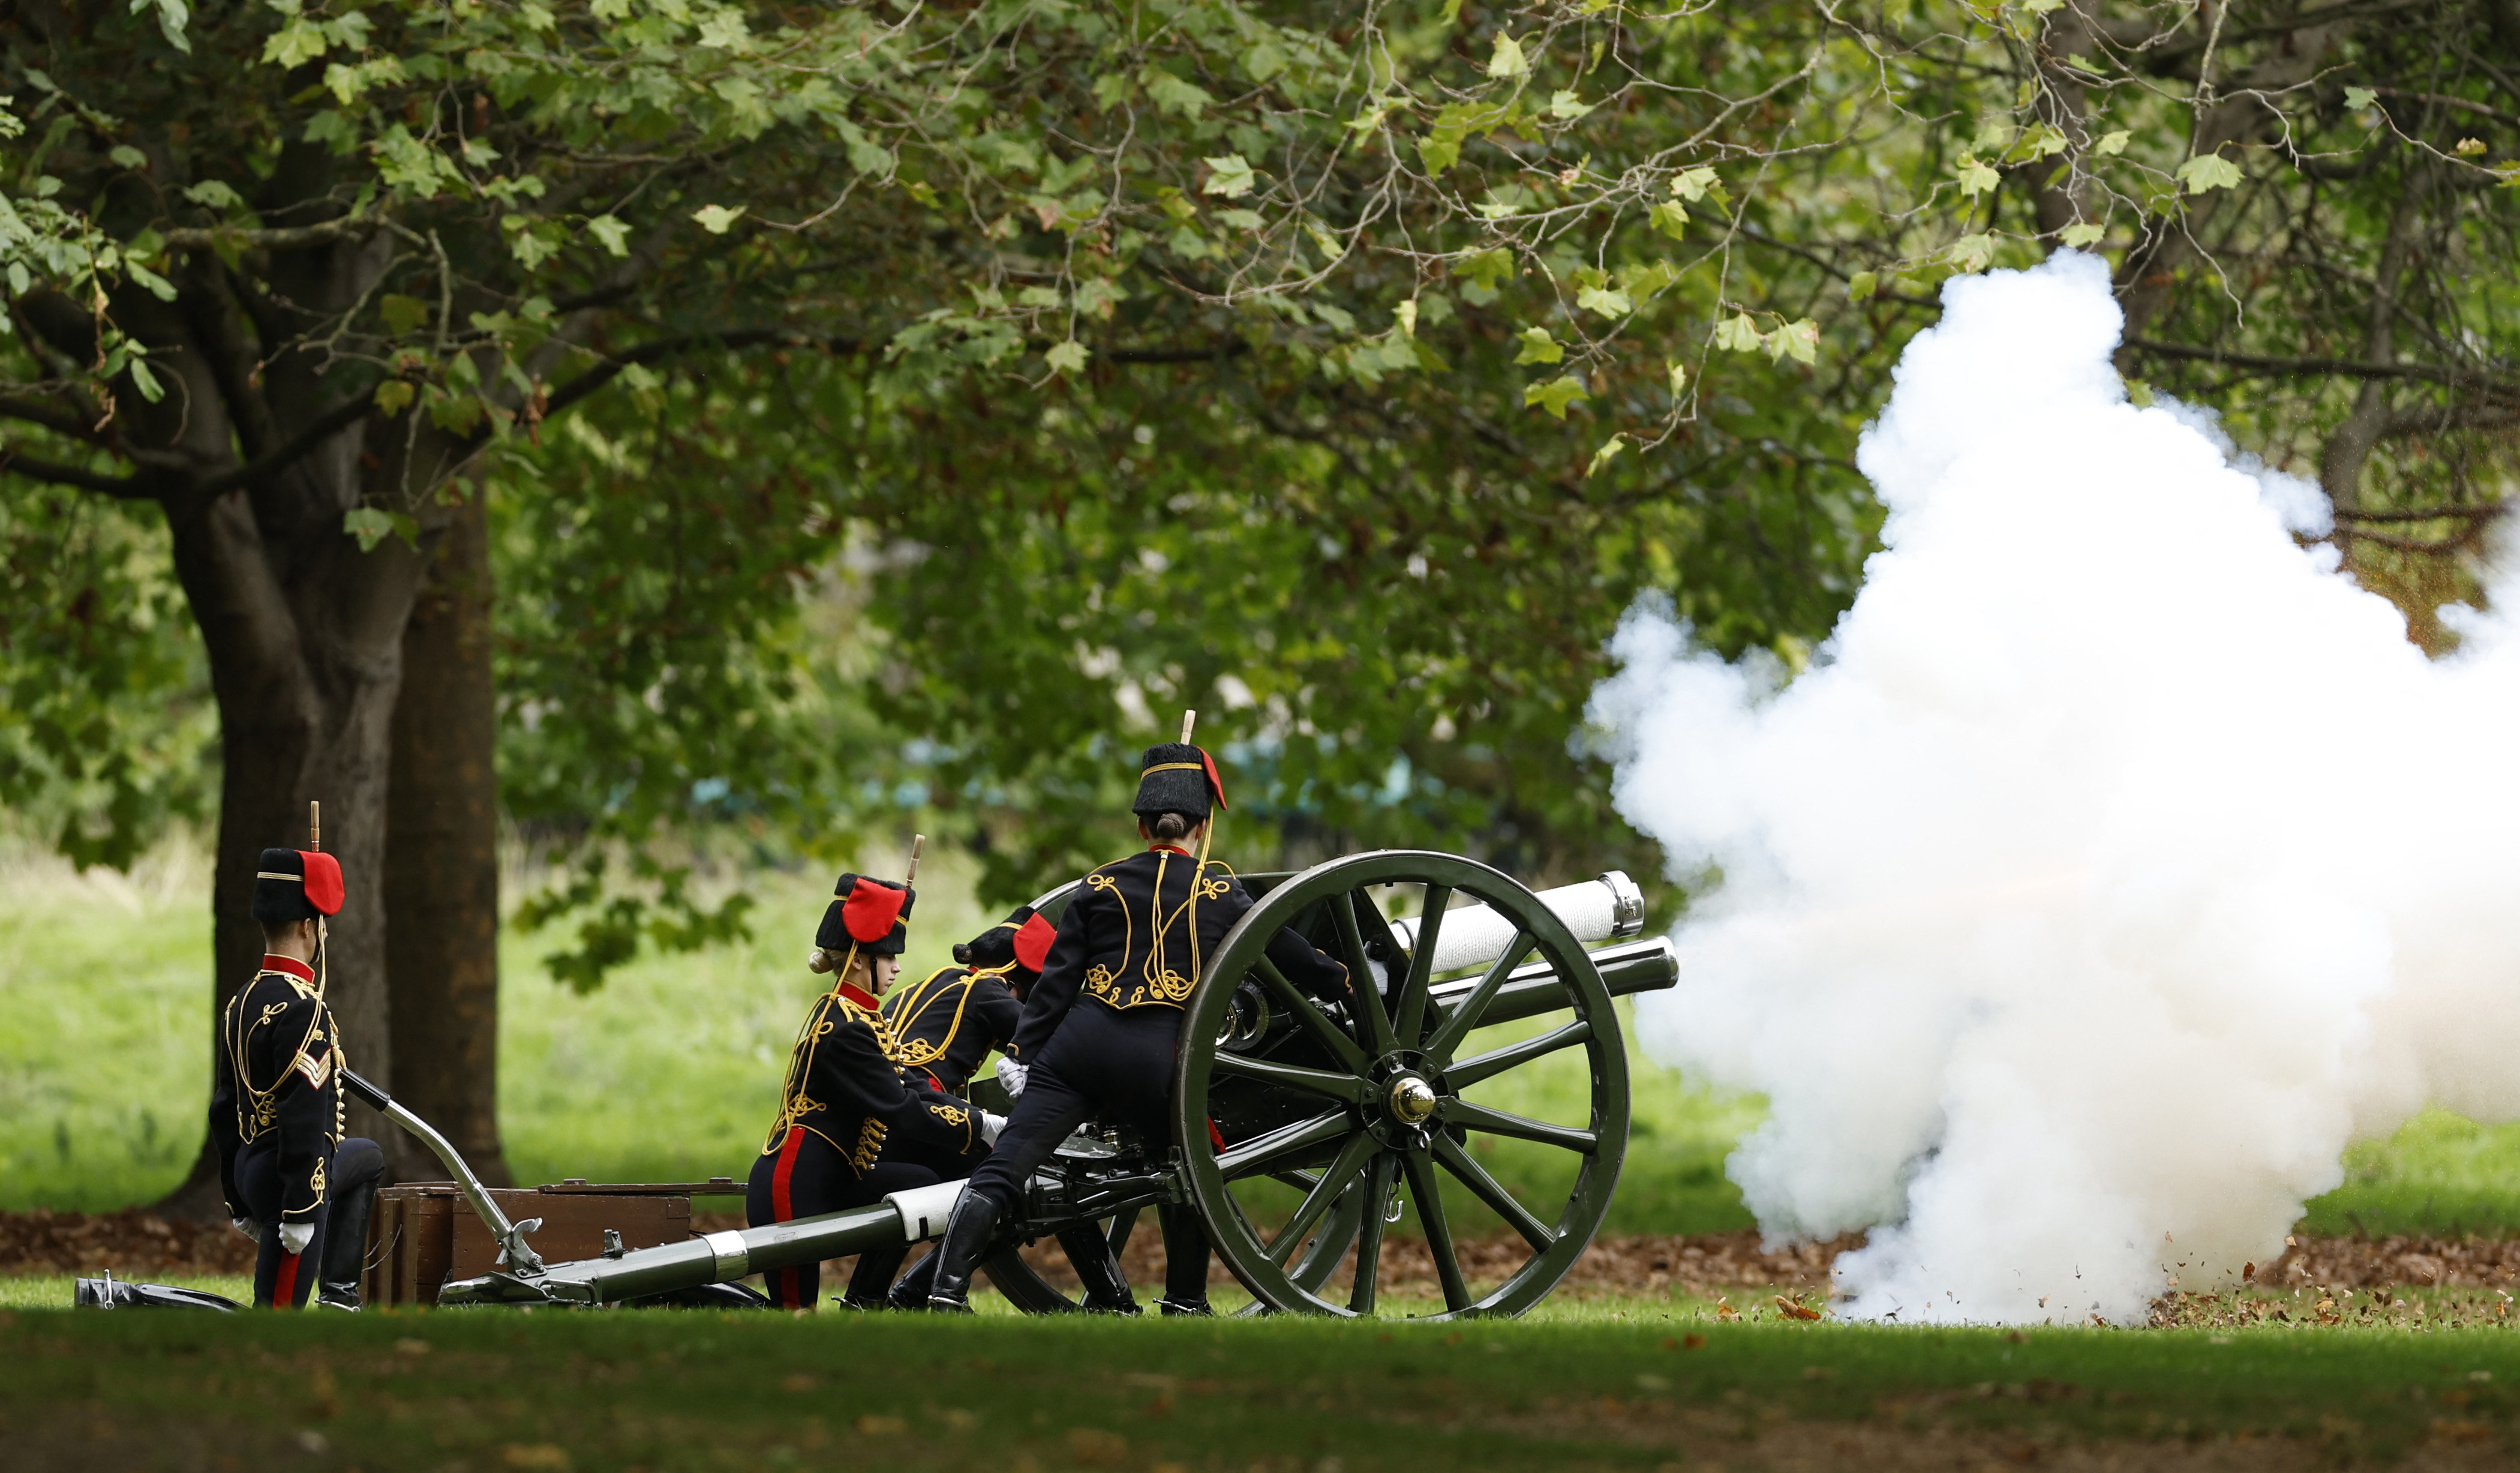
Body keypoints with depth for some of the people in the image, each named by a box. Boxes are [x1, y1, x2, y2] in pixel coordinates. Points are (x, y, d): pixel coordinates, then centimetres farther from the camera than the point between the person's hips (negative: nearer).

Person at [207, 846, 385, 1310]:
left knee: (366, 1158, 34)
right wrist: (299, 1213, -24)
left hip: (250, 1168, 10)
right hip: (288, 1183, -10)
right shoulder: (303, 1010, -21)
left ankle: (340, 1292, 34)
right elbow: (302, 1120, -25)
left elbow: (224, 1111, 16)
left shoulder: (242, 1004, 9)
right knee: (278, 1310, -6)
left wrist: (240, 1203, 22)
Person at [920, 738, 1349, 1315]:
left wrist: (1022, 1053, 9)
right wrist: (1343, 979, 38)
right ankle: (1185, 1303, 28)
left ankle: (948, 1292, -19)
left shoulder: (1100, 887, 12)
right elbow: (1288, 955, 20)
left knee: (1002, 1171, -6)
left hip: (1081, 1046, 1)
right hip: (1159, 1060, -1)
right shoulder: (1220, 893, 8)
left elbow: (1056, 980, 7)